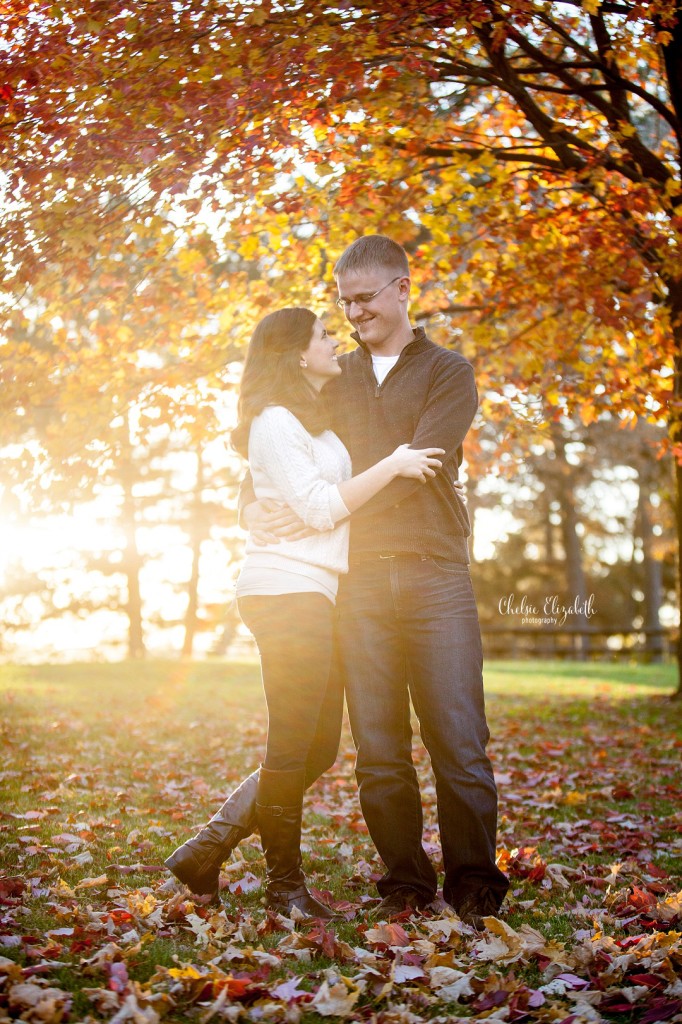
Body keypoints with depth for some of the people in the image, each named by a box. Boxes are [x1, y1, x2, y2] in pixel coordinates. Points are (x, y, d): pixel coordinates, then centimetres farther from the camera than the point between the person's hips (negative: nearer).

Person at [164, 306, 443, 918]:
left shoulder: (315, 421, 22)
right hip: (288, 592, -10)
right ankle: (285, 885, 8)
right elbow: (320, 506, -15)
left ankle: (207, 850, 16)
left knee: (318, 748, 9)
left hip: (315, 596, 10)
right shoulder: (275, 421, -8)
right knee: (294, 747, -4)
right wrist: (392, 465, -11)